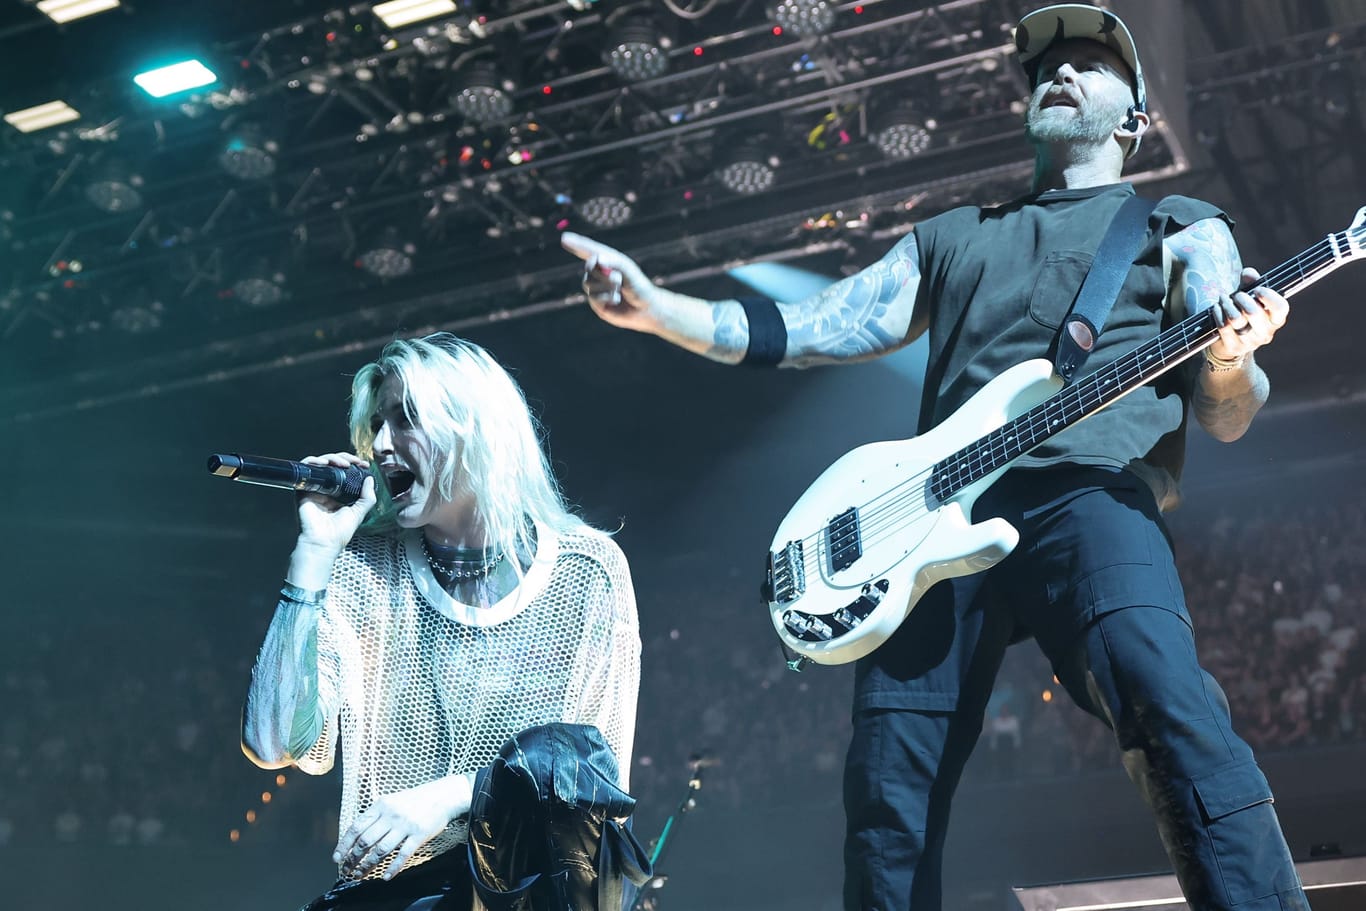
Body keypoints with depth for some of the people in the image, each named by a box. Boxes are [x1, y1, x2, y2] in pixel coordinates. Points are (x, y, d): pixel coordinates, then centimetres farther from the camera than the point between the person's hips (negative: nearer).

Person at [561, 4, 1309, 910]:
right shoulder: (953, 236, 29)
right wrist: (658, 309, 10)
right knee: (890, 792, -2)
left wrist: (1231, 361, -15)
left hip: (1090, 494, -4)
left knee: (1176, 718, -29)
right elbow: (814, 331, 23)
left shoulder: (1184, 229, 19)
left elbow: (1226, 419, 10)